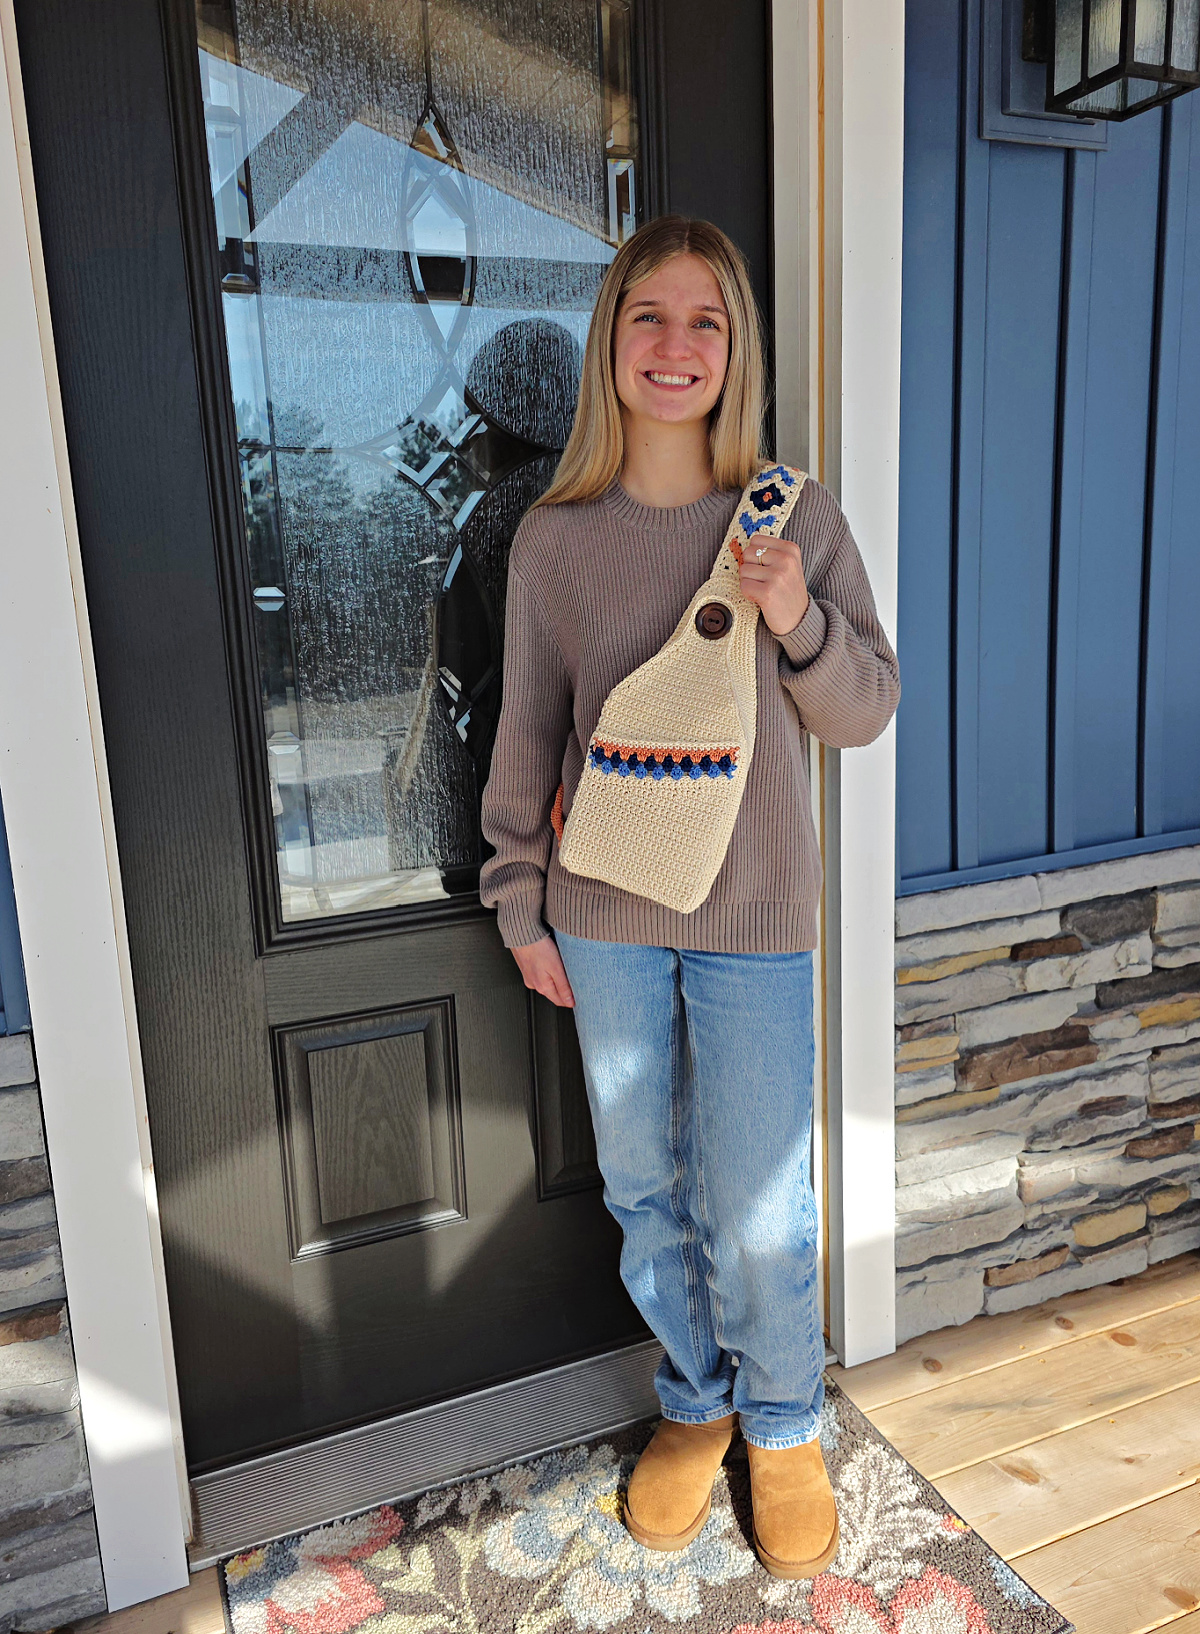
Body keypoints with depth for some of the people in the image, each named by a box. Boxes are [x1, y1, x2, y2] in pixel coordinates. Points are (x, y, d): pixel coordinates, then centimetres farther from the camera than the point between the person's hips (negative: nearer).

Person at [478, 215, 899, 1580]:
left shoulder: (798, 521, -4)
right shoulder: (554, 539, -1)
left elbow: (867, 713, 0)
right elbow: (527, 736, 4)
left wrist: (796, 621, -19)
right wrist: (521, 903, 5)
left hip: (753, 918, -1)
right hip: (606, 918, 2)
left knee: (757, 1210, 7)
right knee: (642, 1189, 15)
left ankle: (783, 1424, 36)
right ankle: (695, 1399, 42)